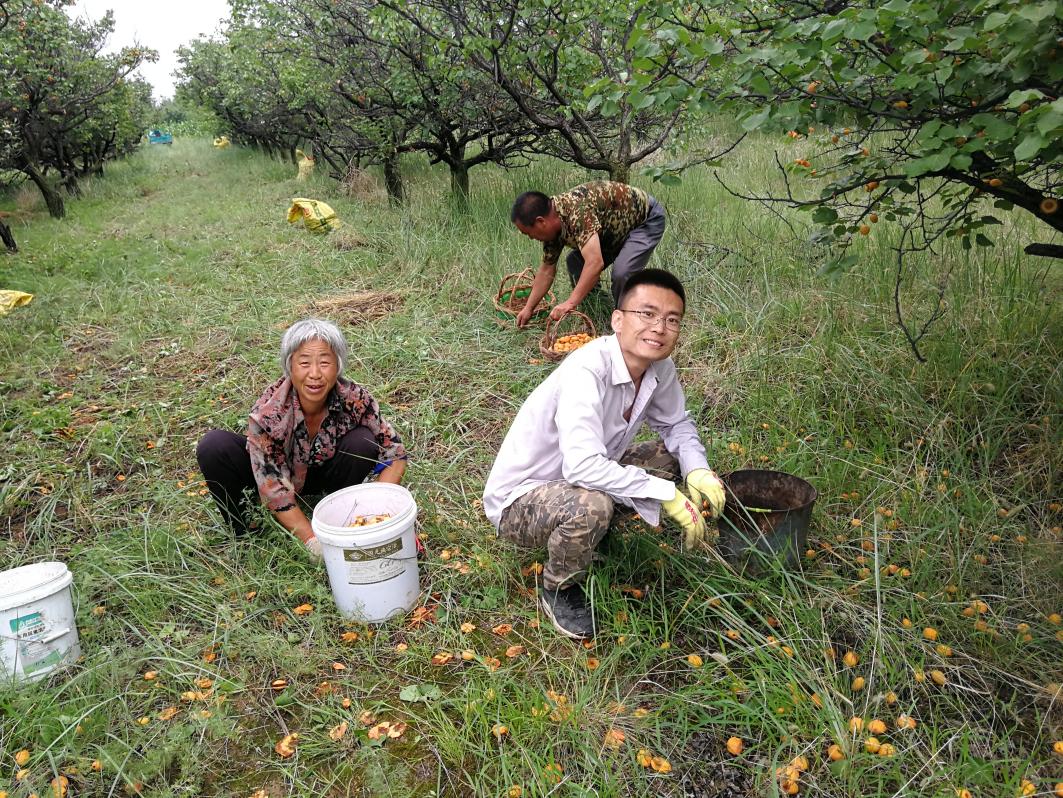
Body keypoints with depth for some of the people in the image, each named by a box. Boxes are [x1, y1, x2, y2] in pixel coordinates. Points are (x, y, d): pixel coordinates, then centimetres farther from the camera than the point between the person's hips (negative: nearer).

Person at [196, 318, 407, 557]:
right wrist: (315, 543, -31)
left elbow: (395, 456, -19)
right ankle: (241, 535, -5)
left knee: (362, 442, -28)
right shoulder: (267, 414, -33)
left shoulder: (356, 399, -29)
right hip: (275, 473, -1)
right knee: (214, 447, -27)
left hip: (324, 471, 2)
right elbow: (276, 493, -27)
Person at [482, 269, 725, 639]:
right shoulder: (585, 371, -32)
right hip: (518, 500, -7)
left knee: (670, 455, 2)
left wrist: (698, 470, -13)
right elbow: (582, 466, -42)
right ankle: (559, 590, -4)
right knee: (591, 505, -37)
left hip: (577, 482, 8)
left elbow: (676, 424, 8)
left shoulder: (660, 369, -9)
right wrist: (668, 494, -34)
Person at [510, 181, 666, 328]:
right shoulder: (552, 225, -8)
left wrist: (570, 303, -48)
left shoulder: (577, 210, -37)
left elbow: (595, 262, -46)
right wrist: (528, 308, 6)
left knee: (621, 274, -29)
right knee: (575, 263, 2)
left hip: (647, 219, -9)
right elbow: (547, 270, 4)